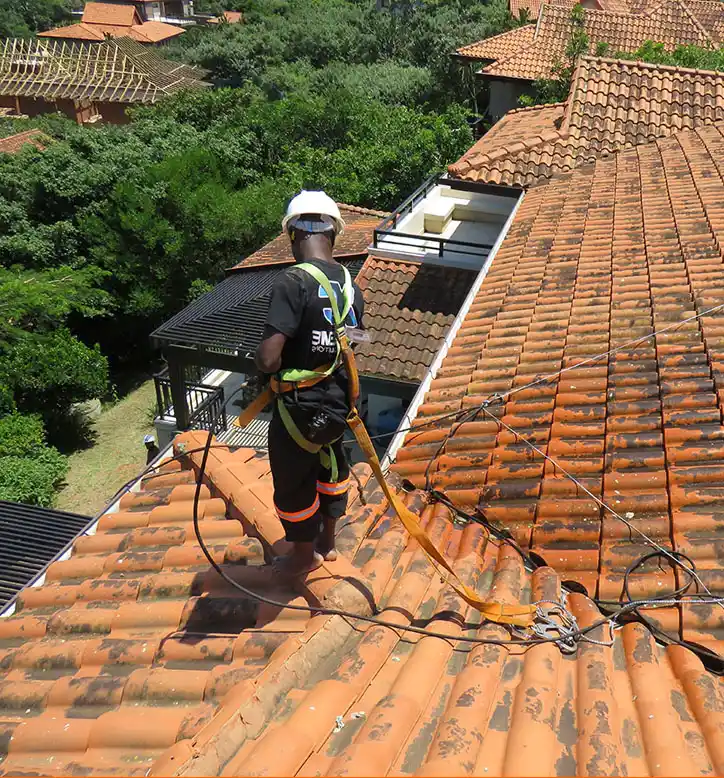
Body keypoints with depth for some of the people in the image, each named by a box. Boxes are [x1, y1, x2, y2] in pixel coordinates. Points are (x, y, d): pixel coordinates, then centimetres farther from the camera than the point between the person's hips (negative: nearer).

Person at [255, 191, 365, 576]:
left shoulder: (294, 282, -24)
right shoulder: (351, 286, -1)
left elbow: (269, 359, -29)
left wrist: (262, 366, -7)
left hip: (300, 409, -7)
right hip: (338, 403, 7)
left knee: (293, 482, 17)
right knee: (329, 467, 28)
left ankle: (304, 555, 39)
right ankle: (327, 542, 49)